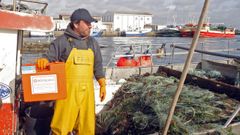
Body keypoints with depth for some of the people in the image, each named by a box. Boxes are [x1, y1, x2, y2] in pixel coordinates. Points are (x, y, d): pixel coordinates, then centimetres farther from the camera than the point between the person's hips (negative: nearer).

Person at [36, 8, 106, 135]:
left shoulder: (92, 43, 14)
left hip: (87, 91, 5)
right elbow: (50, 57, -5)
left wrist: (102, 85, 14)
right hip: (68, 90, -4)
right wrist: (43, 60, -29)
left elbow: (97, 66, 18)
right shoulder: (62, 41, -1)